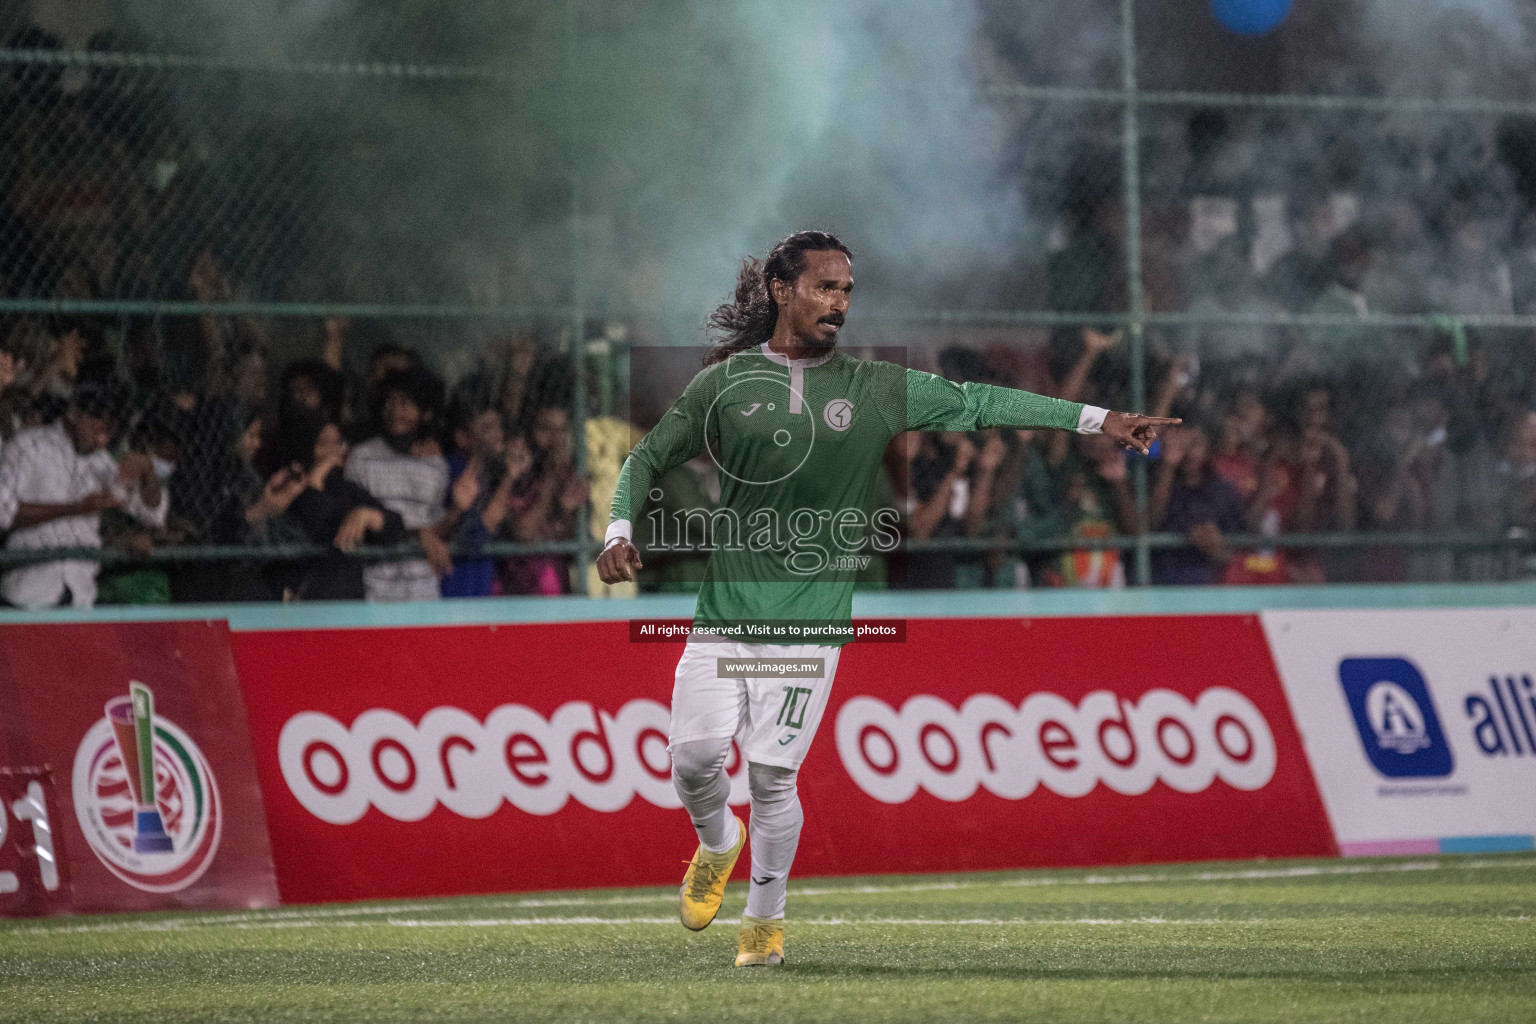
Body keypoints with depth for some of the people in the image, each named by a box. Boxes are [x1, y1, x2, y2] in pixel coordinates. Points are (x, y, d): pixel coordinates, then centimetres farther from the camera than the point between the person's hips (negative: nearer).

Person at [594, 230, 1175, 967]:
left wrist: (1096, 419, 3)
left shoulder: (876, 389, 4)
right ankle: (717, 842, 29)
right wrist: (620, 532, -6)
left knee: (772, 774, -3)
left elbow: (982, 402, 7)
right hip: (724, 608, 0)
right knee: (694, 754, -6)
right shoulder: (726, 382, 3)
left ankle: (765, 918, 18)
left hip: (811, 615, 0)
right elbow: (647, 458, 11)